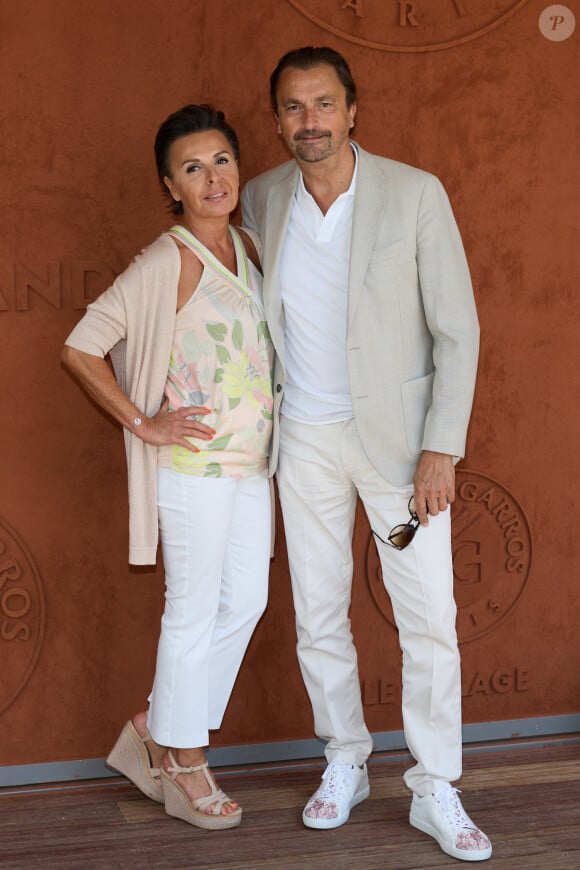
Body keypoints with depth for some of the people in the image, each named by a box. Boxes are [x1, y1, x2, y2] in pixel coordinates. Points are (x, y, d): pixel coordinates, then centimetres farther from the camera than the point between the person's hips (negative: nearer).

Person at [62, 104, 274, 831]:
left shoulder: (247, 247, 8)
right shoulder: (167, 262, -15)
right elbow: (81, 346, -17)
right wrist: (143, 424, -15)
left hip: (251, 461, 8)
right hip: (193, 462, -8)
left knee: (246, 601, 13)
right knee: (194, 609, 2)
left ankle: (156, 731, 28)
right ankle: (185, 768, 18)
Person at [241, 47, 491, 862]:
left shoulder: (415, 194, -13)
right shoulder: (261, 199, -1)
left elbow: (457, 329, -10)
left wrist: (441, 449, -15)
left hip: (396, 431, -3)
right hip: (305, 437, 3)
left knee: (429, 618, -2)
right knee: (319, 617, 10)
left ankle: (436, 792, 12)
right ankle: (345, 764, 29)